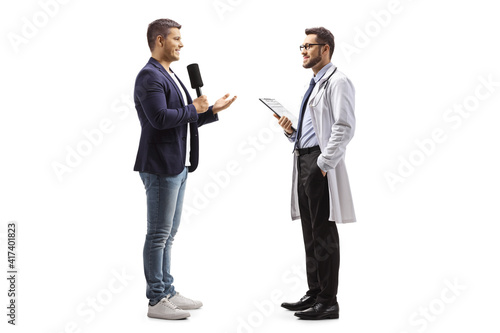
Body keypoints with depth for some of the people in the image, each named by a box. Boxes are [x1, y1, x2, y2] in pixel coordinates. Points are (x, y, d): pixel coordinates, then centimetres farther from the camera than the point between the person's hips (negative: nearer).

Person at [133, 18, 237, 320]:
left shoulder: (171, 77, 19)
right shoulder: (150, 76, -13)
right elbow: (160, 117, -26)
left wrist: (213, 110, 12)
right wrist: (194, 108, -13)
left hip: (178, 166, 10)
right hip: (161, 167, -10)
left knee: (168, 234, 14)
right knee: (158, 235, -3)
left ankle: (167, 292, 23)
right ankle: (156, 301, 4)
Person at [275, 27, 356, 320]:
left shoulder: (337, 82, -8)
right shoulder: (315, 84, 22)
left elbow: (345, 128, -18)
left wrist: (324, 163, -21)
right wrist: (291, 130, 7)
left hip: (322, 164, -10)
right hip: (304, 160, 10)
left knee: (324, 234, -5)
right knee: (310, 233, 13)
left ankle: (328, 302, 1)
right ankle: (314, 295, 21)